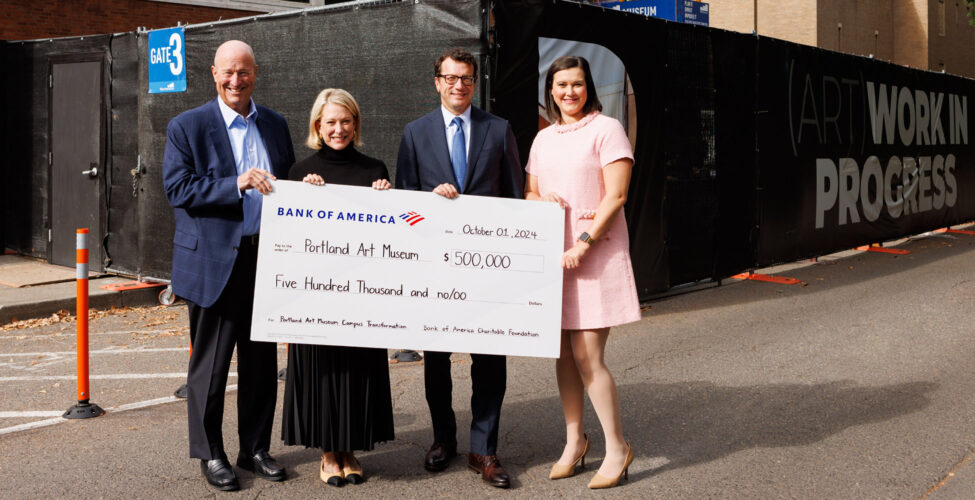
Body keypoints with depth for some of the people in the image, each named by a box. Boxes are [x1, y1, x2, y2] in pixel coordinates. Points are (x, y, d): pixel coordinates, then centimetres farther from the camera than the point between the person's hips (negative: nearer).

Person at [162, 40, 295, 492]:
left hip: (265, 259, 4)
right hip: (213, 263, -4)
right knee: (210, 364, 5)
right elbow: (177, 189, -12)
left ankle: (255, 448, 25)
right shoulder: (187, 127, -2)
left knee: (261, 362, 11)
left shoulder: (275, 125, 12)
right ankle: (210, 454, 19)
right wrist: (237, 184, -21)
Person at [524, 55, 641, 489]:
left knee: (587, 356, -8)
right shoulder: (543, 138, 16)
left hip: (595, 254, -6)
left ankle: (617, 448, 6)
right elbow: (529, 192, 21)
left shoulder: (606, 129, -3)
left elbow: (615, 196, -10)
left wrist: (583, 244, -17)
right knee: (563, 353, 9)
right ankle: (574, 440, 23)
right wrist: (542, 200, -3)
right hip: (551, 253, 6)